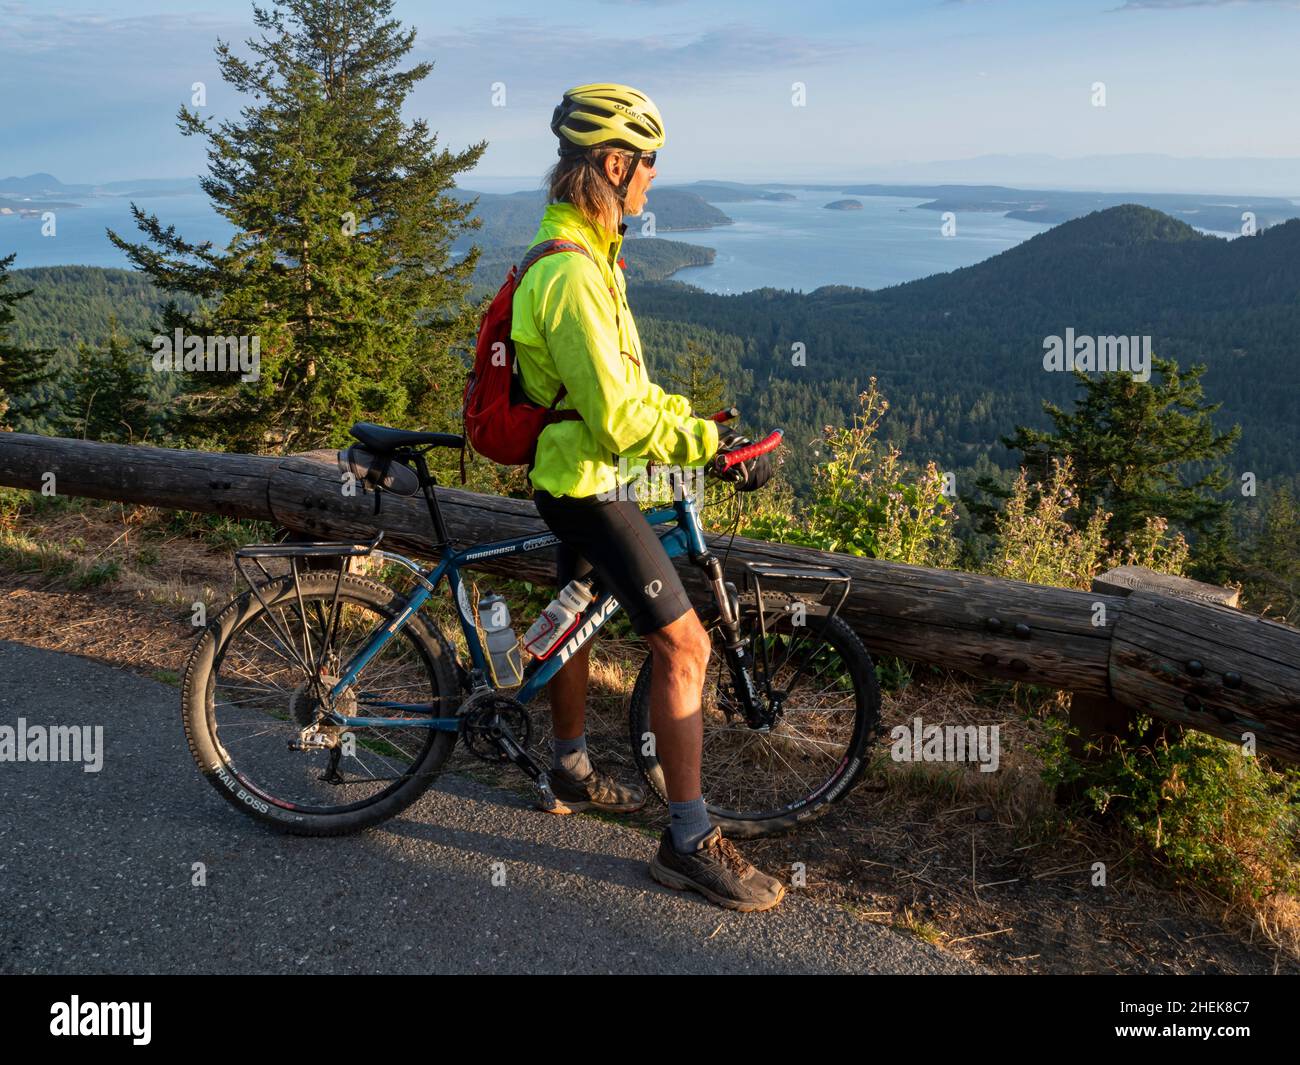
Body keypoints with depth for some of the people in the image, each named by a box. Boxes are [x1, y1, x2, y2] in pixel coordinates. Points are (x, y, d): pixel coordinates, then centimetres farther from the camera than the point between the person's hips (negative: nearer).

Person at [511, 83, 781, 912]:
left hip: (573, 475, 11)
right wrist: (712, 443, -21)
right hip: (589, 485, -11)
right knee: (683, 643, -9)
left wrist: (695, 417, 12)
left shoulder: (583, 252, 10)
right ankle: (690, 841, 1)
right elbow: (618, 418, -28)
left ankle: (573, 772, 42)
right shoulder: (573, 273, -25)